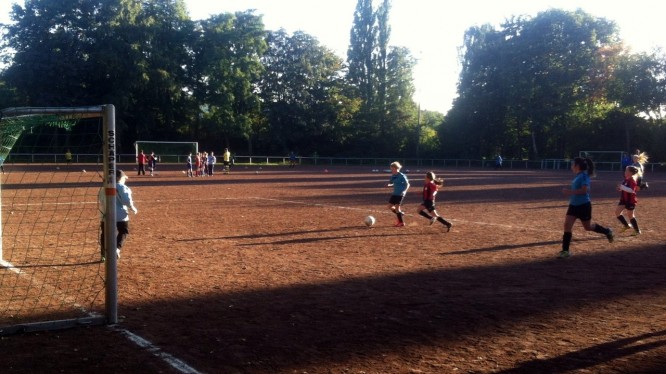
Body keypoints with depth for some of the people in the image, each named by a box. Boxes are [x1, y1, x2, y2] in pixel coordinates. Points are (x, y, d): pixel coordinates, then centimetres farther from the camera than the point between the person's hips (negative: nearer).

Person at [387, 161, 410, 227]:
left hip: (400, 194, -8)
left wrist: (404, 191, -24)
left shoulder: (401, 176, -14)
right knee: (390, 206, 7)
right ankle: (401, 214, 26)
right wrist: (389, 185, -5)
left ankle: (401, 222, 4)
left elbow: (407, 184, -11)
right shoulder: (393, 176, 6)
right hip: (394, 193, 8)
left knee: (397, 207, -9)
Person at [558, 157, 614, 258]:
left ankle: (607, 231, 37)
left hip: (584, 205, -8)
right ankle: (565, 251, -3)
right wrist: (569, 191, 9)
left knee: (588, 227, 10)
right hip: (573, 205, 8)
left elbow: (584, 190, -26)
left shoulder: (584, 175, -18)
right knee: (567, 225, -4)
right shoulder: (578, 176, 9)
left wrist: (570, 192, -25)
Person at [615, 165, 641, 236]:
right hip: (624, 199, 9)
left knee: (630, 215, 2)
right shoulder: (626, 180, 9)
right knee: (617, 211, -1)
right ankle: (626, 225, 14)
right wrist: (621, 188, 5)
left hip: (631, 200, -9)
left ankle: (637, 231, 16)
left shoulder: (632, 180, -19)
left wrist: (622, 187, -33)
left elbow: (632, 190, -31)